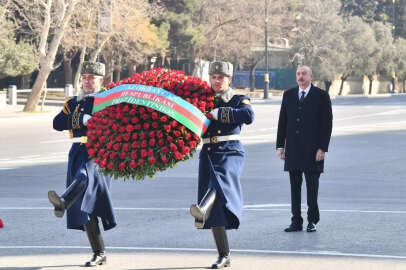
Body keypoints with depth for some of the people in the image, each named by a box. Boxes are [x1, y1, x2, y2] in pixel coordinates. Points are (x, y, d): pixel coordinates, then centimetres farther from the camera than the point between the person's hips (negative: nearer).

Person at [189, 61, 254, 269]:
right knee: (216, 209, 1)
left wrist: (219, 114, -15)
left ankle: (202, 211, -68)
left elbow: (248, 115, -15)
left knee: (221, 178, -38)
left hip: (230, 152, -4)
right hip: (208, 154, 4)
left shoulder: (239, 100, 7)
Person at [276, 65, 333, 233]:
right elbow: (282, 121, 11)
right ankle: (296, 222, 9)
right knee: (294, 187, 5)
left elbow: (327, 123, -3)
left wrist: (322, 148, -10)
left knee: (312, 186, 0)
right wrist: (280, 145, 4)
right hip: (293, 149, 4)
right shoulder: (288, 95, 11)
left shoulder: (321, 96, 0)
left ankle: (312, 221, 8)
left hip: (313, 149, -3)